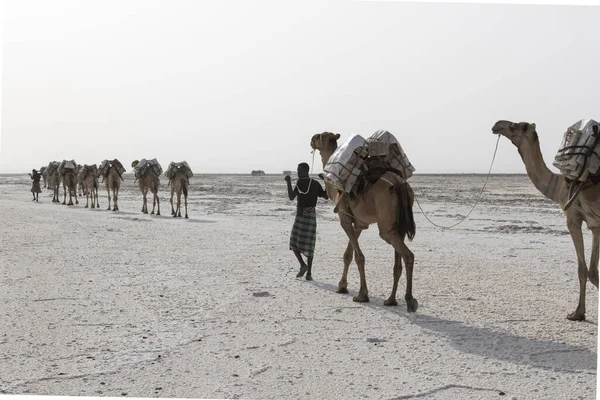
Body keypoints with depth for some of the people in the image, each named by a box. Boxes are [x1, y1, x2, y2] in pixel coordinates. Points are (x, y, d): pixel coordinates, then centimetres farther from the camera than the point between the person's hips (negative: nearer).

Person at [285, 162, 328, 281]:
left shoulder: (300, 182, -9)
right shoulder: (316, 184, 8)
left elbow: (291, 197, -17)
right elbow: (326, 196, 13)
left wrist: (288, 182, -12)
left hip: (301, 214, -5)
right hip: (312, 214, 5)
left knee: (294, 242, 6)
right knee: (309, 244, 7)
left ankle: (303, 264, -12)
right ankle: (309, 273, 3)